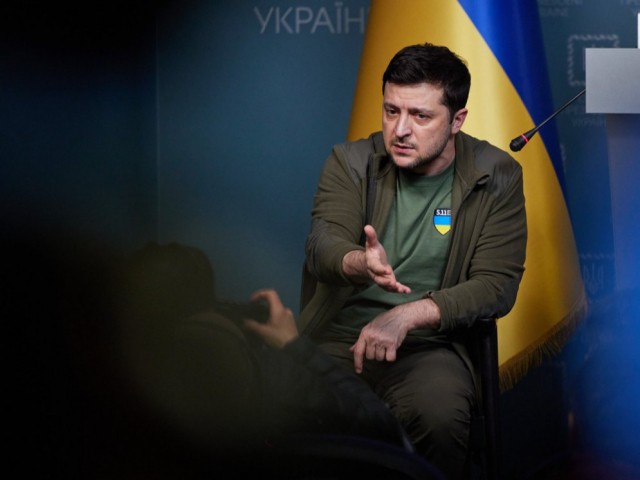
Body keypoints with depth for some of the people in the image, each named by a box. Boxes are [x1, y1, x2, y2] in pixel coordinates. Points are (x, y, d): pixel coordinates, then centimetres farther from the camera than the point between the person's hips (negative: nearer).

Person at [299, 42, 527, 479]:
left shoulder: (496, 177, 2)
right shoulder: (350, 162, 4)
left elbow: (497, 284, -4)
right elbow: (323, 246, -12)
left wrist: (408, 315, -18)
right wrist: (359, 263, -38)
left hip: (429, 341, -1)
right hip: (337, 335, 1)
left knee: (440, 418, -34)